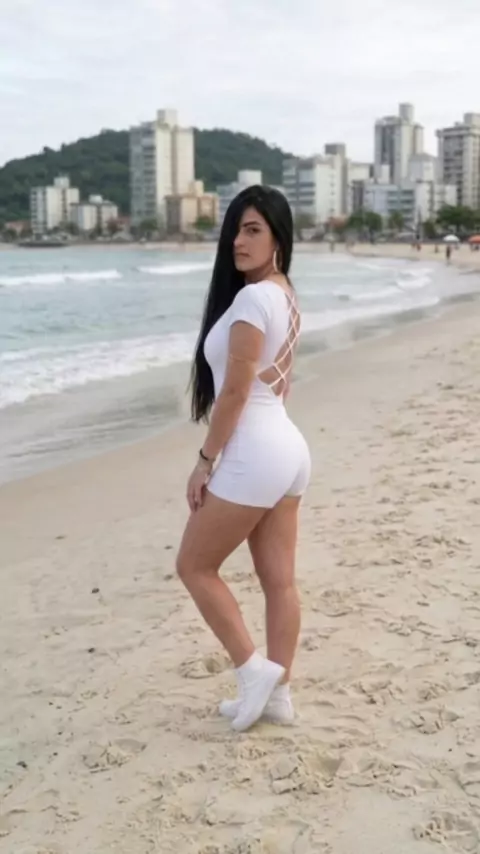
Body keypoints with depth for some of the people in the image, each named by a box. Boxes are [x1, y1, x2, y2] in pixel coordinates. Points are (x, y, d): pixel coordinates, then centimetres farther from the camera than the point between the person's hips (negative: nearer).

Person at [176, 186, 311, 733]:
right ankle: (277, 693, 21)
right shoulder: (285, 296, 14)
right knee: (279, 580, 12)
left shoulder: (251, 297, -16)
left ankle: (253, 671, 9)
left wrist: (205, 460, -10)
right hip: (287, 447, 10)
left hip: (254, 454, -10)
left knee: (194, 566, 6)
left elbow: (234, 391, -18)